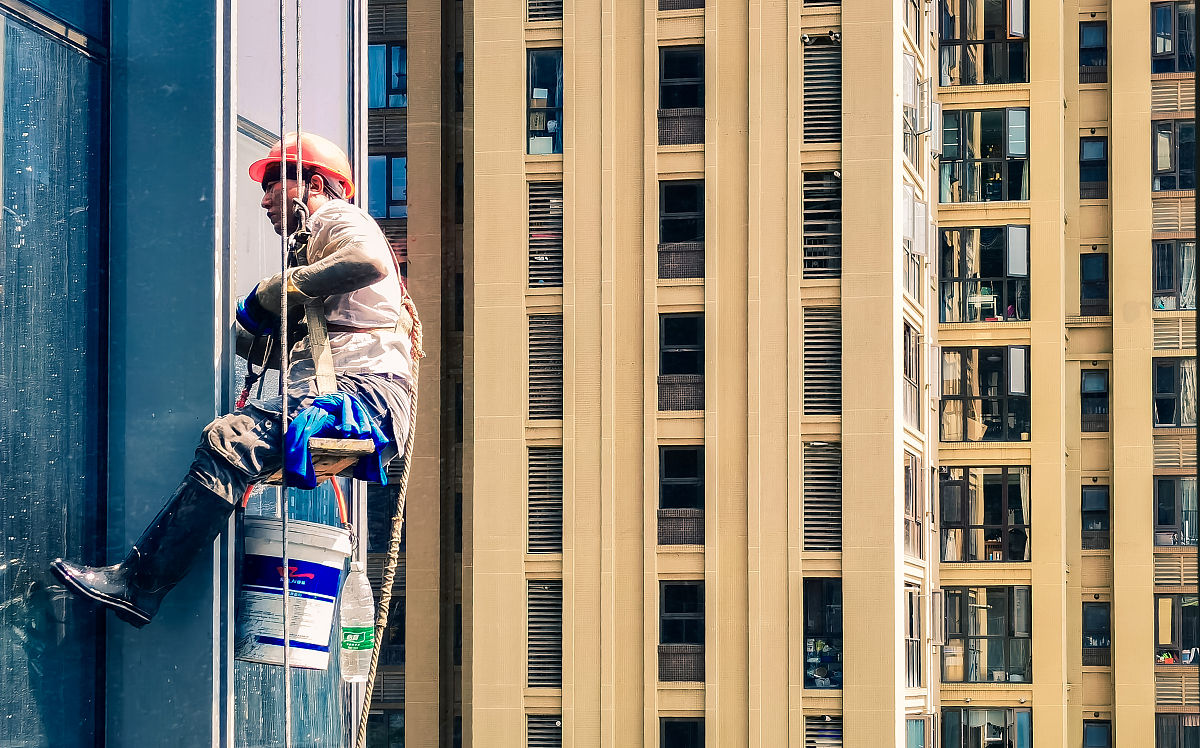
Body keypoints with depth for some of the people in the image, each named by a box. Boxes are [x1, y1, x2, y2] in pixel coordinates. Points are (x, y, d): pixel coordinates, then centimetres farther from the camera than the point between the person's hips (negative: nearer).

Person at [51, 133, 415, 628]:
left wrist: (278, 290, -11)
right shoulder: (315, 242, 36)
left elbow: (368, 259, -21)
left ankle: (137, 585, -30)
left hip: (365, 388, -10)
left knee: (228, 441, -26)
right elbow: (288, 350, 33)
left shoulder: (339, 219, 5)